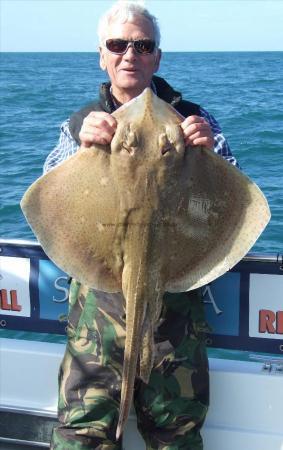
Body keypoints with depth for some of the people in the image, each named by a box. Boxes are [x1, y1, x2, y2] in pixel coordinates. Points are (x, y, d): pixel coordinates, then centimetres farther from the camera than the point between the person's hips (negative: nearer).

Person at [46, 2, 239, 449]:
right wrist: (81, 145, -19)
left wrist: (209, 151, -17)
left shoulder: (190, 119, 7)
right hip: (98, 298, 1)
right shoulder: (81, 124, 11)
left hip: (174, 295, 0)